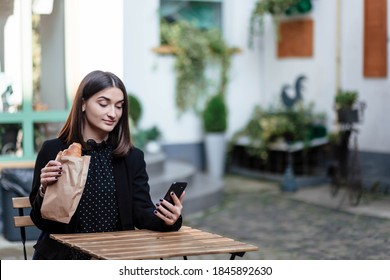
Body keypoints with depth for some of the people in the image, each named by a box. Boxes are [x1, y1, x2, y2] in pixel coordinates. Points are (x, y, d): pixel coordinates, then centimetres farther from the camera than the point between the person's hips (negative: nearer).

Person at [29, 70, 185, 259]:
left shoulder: (133, 157, 7)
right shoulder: (53, 151, 1)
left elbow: (141, 212, -3)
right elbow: (41, 220, 1)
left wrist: (168, 219, -24)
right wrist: (45, 191, -19)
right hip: (62, 257, -2)